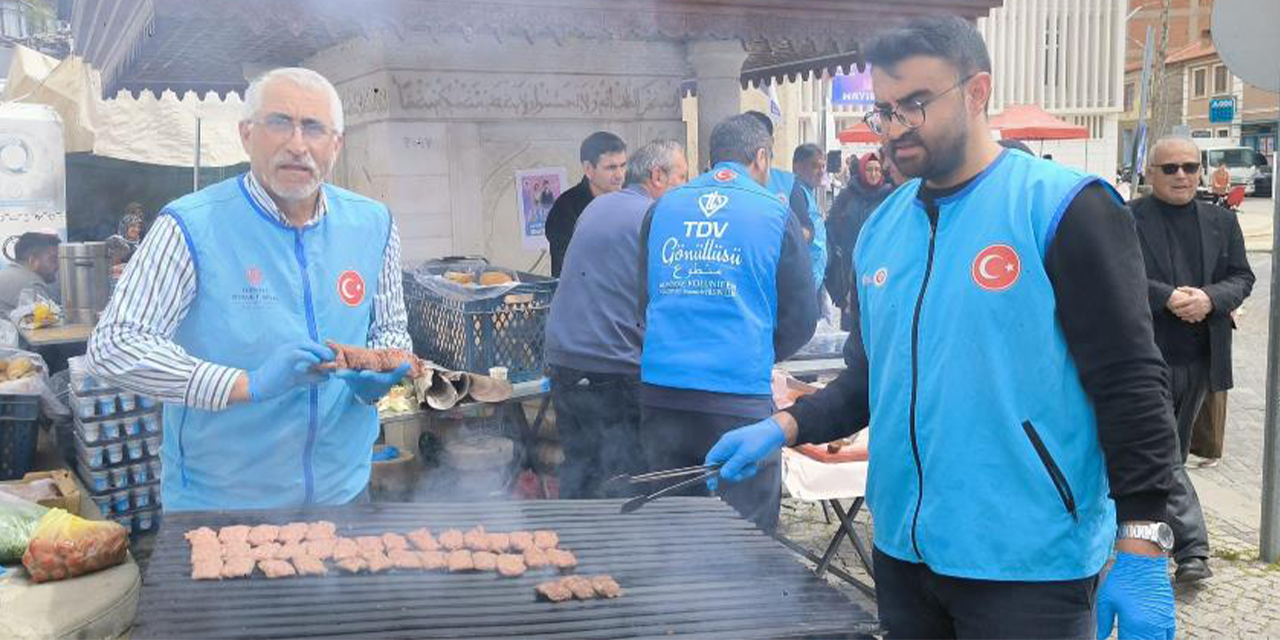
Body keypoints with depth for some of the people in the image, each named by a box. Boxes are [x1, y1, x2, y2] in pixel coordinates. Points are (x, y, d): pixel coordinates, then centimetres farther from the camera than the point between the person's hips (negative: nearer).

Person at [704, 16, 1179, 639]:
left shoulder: (1063, 208, -10)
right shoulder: (880, 230, 7)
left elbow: (1130, 386, -12)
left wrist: (1142, 558, -15)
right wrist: (785, 427, -3)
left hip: (1031, 566, -5)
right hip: (901, 552, 6)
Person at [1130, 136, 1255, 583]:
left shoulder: (1222, 221, 11)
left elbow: (1241, 277, 9)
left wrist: (1208, 298, -12)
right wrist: (1168, 298, -22)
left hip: (1200, 359, 5)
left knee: (1171, 451, 15)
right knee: (1162, 454, -6)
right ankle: (1192, 547, 0)